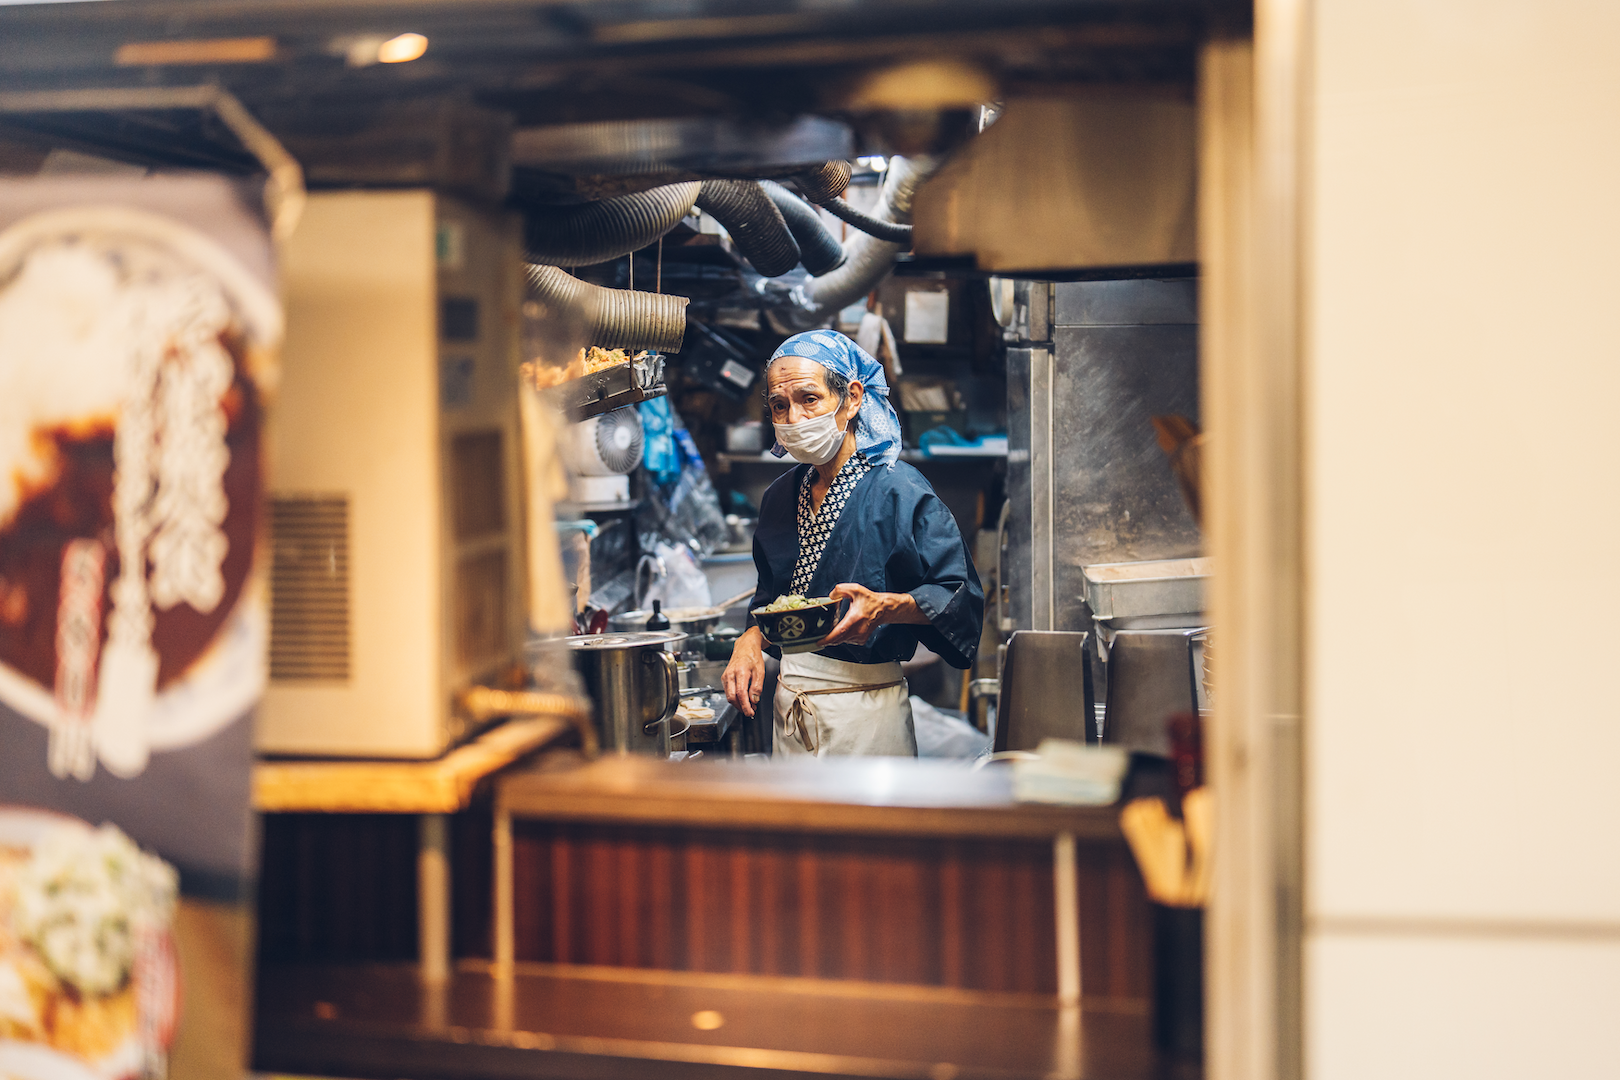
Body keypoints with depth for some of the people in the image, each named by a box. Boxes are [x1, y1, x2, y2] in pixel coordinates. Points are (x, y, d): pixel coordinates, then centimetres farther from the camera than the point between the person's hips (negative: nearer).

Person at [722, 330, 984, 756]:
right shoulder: (780, 497, 9)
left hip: (866, 703, -6)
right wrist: (751, 640, 4)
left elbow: (961, 597, -13)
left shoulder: (900, 491, -12)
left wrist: (886, 607, -28)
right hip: (790, 704, 6)